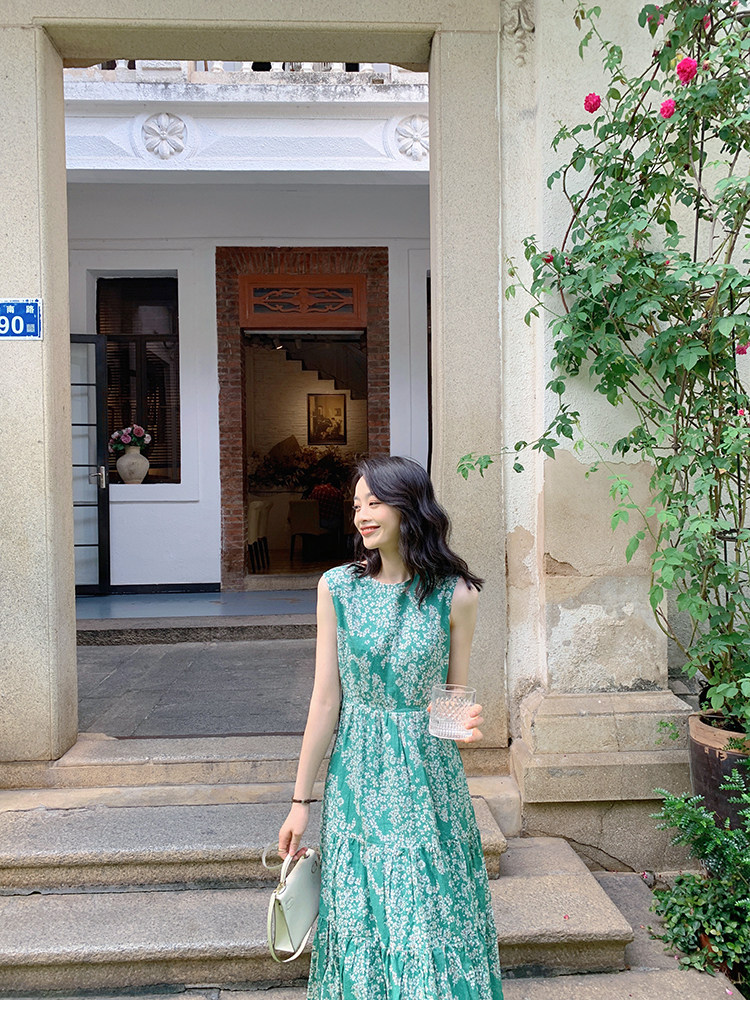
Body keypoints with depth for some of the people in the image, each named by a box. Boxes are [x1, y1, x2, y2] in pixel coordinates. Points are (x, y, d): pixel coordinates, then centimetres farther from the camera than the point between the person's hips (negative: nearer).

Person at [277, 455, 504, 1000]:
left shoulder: (455, 594, -6)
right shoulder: (337, 587, -4)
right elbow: (326, 699, -1)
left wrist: (468, 721, -18)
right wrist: (301, 800, 1)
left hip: (428, 777, -1)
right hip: (357, 777, 1)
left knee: (432, 920, 7)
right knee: (360, 924, 11)